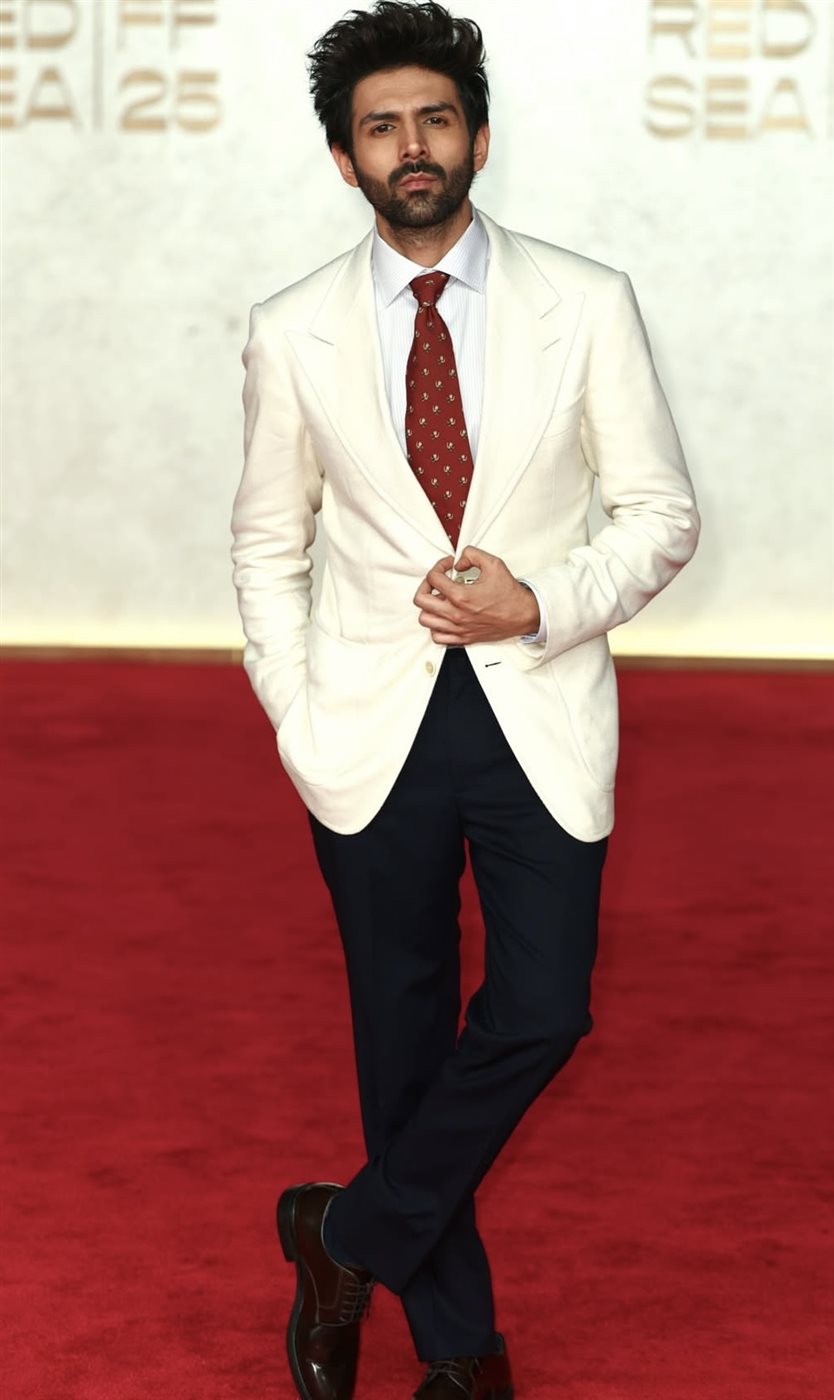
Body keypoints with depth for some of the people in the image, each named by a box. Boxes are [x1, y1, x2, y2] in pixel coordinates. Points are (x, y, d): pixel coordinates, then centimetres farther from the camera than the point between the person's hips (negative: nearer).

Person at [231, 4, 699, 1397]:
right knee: (403, 1032, 8)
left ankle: (352, 1236, 15)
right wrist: (297, 724, -1)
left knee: (541, 1011, -9)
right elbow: (269, 544, 8)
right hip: (375, 729, 1)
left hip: (540, 716, 0)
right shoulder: (293, 332, 1)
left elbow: (662, 511, 2)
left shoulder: (588, 305, -1)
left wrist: (544, 604, -14)